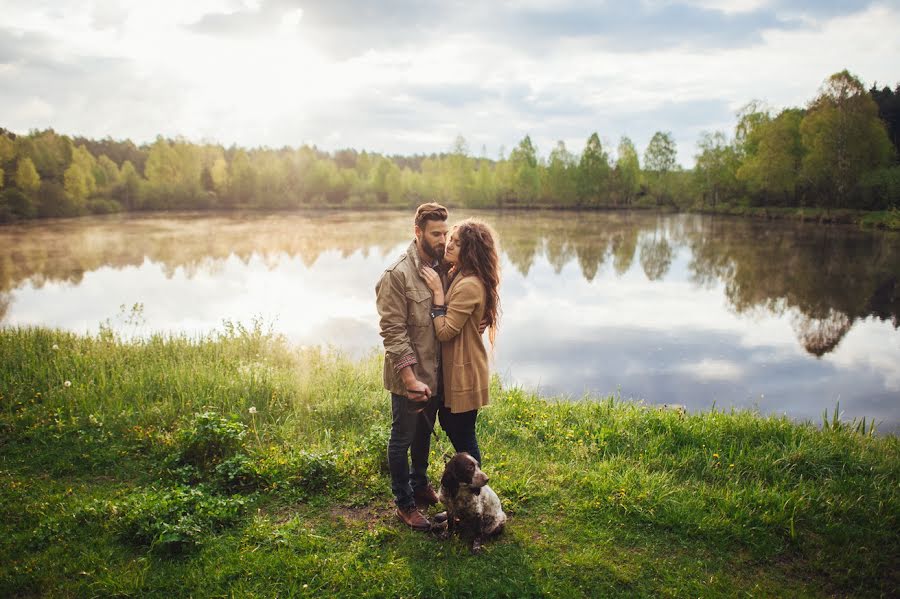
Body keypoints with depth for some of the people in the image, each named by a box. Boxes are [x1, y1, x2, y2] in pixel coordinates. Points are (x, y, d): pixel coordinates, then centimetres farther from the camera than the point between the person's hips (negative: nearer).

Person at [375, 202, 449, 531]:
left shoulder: (442, 267, 1)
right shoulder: (397, 275, -20)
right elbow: (393, 332, -21)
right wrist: (411, 379, -24)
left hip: (436, 373, 7)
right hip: (409, 377, -7)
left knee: (424, 433, 25)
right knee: (402, 439, 11)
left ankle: (420, 484, 47)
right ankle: (404, 502, 29)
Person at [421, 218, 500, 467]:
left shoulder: (469, 286, -26)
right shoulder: (458, 275, 5)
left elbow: (445, 332, -24)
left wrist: (437, 292, -22)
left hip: (464, 371, -10)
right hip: (453, 366, 10)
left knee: (463, 433, 6)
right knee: (448, 421, 25)